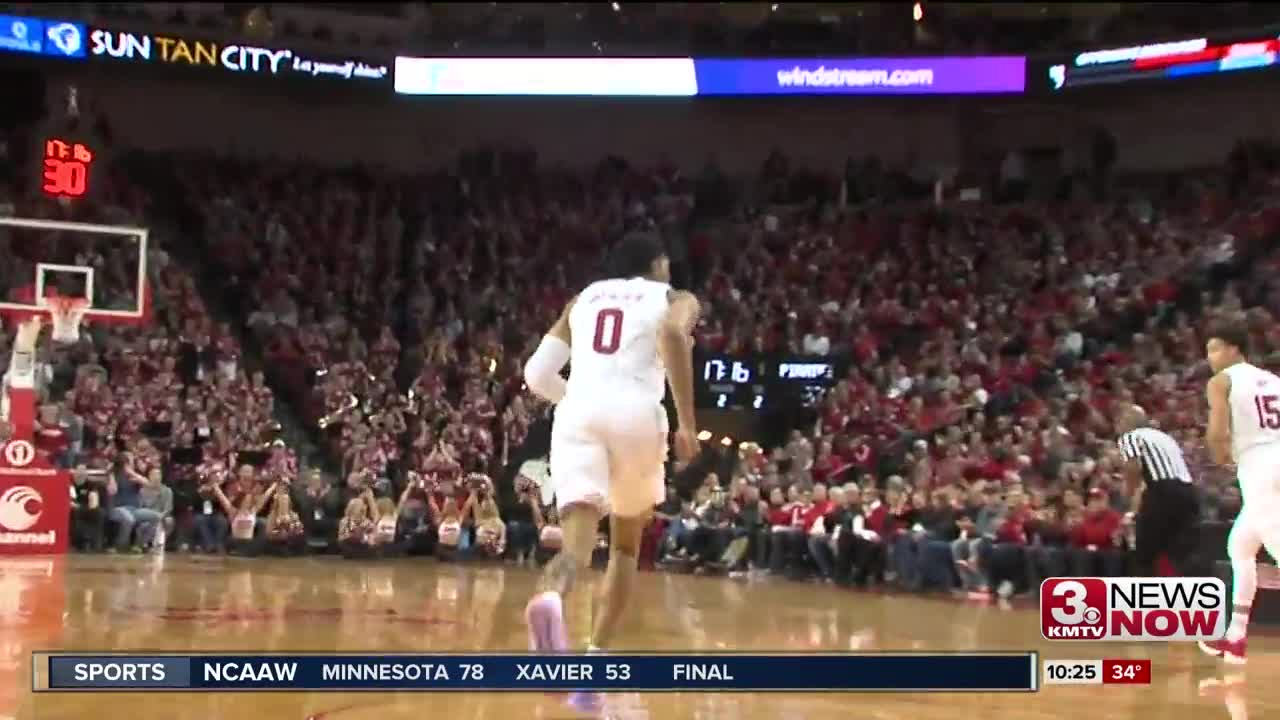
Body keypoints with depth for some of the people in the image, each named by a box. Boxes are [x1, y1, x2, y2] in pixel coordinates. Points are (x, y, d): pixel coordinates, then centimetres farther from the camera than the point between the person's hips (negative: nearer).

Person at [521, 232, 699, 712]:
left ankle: (550, 599, -47)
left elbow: (537, 374, 20)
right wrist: (688, 422, -9)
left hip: (577, 413, 2)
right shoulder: (676, 299, 17)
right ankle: (596, 661, 11)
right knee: (626, 544, 19)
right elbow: (673, 335, -9)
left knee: (579, 536, -11)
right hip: (635, 413, -2)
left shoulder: (582, 298, 28)